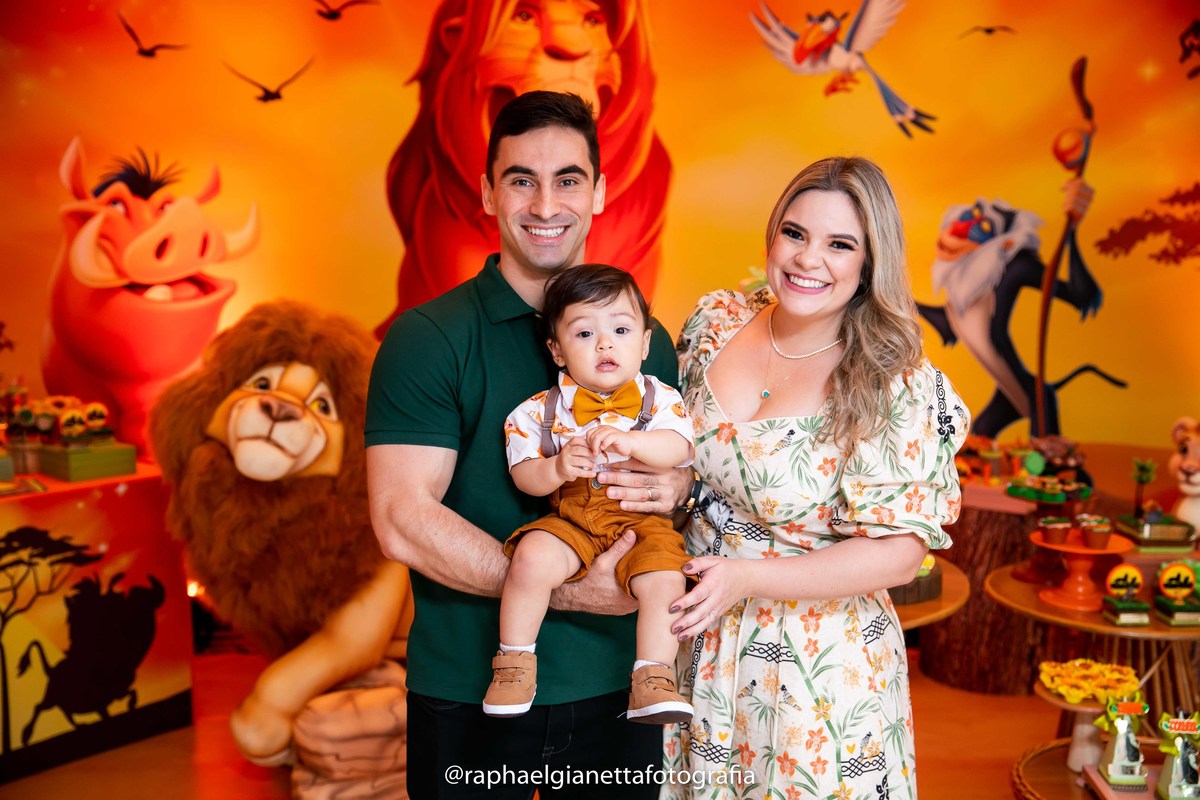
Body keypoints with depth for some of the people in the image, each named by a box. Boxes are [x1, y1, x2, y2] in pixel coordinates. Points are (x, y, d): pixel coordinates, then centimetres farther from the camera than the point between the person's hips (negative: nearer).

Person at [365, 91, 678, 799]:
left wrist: (674, 489, -13)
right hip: (469, 695, -3)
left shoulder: (646, 339, 6)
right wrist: (569, 592, -20)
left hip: (617, 688, 4)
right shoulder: (427, 338, -8)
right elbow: (404, 520, -16)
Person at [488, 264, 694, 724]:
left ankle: (654, 677, -9)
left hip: (641, 519, 0)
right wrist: (556, 469, -24)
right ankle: (515, 663, -7)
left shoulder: (658, 399, 1)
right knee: (534, 557, -28)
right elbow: (523, 474, -2)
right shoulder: (542, 410, 0)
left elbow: (678, 447, -14)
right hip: (571, 521, 0)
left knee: (663, 580, -27)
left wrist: (630, 442, -31)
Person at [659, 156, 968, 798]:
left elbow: (897, 553, -17)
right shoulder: (715, 323, -2)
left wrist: (745, 579, -23)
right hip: (692, 649, 5)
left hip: (818, 668, -4)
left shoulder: (897, 390, -17)